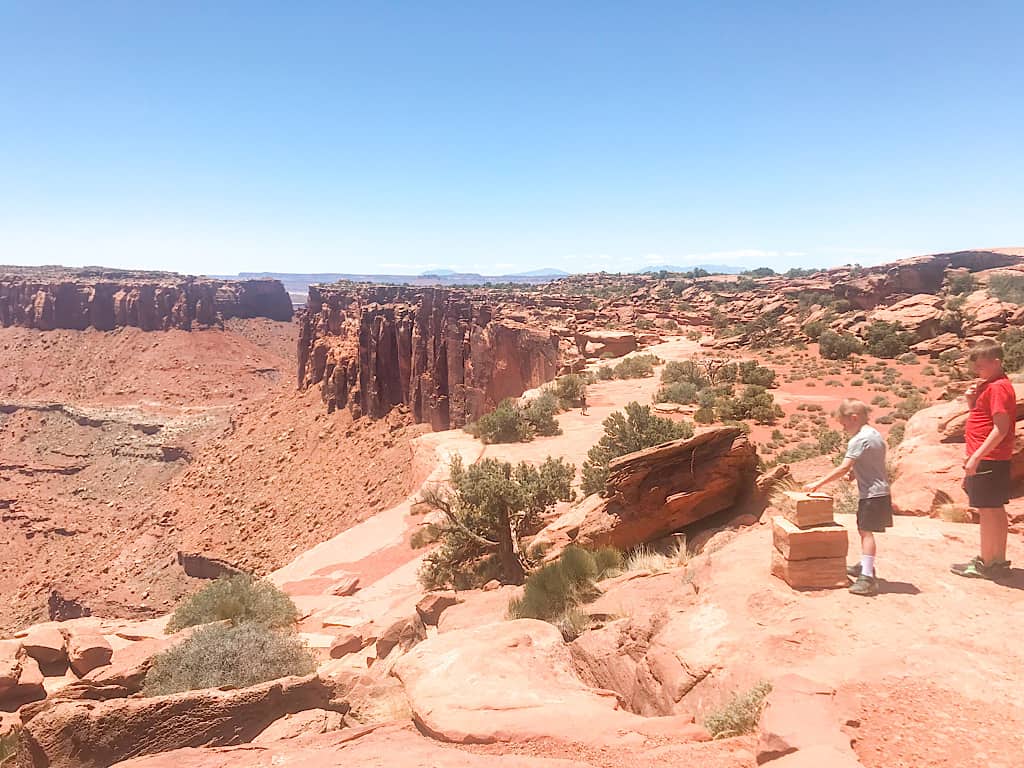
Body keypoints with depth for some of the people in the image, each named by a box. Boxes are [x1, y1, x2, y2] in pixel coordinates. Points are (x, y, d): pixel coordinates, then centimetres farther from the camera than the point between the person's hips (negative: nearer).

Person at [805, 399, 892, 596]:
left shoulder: (859, 440, -18)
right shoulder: (875, 434, 12)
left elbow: (843, 468, -24)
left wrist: (818, 483, -22)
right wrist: (854, 471, 6)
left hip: (872, 494, -10)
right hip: (880, 491, 10)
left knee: (866, 532, -12)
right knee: (864, 531, 20)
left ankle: (867, 578, -16)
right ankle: (864, 567, 33)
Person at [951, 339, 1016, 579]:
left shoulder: (998, 387, -16)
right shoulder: (988, 385, 14)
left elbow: (1001, 428, -21)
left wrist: (976, 457, -22)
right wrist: (972, 400, 3)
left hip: (988, 460, -10)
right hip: (994, 460, 10)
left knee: (987, 510, -3)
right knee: (995, 510, 15)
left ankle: (986, 564, 5)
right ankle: (999, 560, 24)